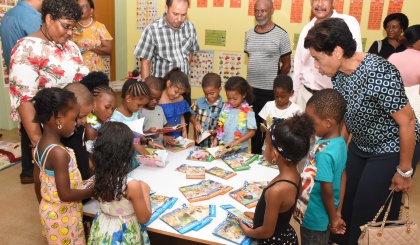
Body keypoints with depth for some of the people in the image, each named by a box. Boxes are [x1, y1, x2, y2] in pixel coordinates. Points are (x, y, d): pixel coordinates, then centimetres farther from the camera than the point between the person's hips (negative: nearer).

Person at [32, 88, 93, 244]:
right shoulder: (59, 153, -30)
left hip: (50, 210, 8)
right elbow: (65, 194, -27)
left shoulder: (40, 145, -2)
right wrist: (94, 190, -15)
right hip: (62, 216, -8)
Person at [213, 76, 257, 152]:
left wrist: (237, 141, -20)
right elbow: (221, 126, 9)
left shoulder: (248, 111, -12)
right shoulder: (226, 107, 1)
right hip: (223, 146, 4)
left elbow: (252, 131, -12)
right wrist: (216, 139, -3)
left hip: (240, 149, -3)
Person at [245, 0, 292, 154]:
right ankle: (255, 156, 29)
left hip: (271, 91, -5)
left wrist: (275, 84, 3)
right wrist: (250, 83, 11)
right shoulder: (249, 34, 8)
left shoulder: (281, 34, -7)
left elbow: (286, 65, -2)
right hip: (252, 89, 5)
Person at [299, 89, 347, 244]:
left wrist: (333, 218, -9)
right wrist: (337, 213, 13)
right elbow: (341, 177, 5)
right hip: (321, 214, 8)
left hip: (314, 217, -8)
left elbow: (327, 190, -24)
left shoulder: (324, 153, -31)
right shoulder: (340, 143, -3)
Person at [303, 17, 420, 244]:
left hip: (392, 151, -7)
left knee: (368, 213, 4)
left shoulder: (379, 74, -31)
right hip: (360, 147, 7)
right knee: (345, 204, 15)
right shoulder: (339, 73, -9)